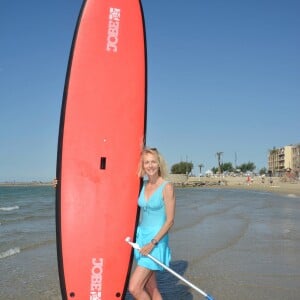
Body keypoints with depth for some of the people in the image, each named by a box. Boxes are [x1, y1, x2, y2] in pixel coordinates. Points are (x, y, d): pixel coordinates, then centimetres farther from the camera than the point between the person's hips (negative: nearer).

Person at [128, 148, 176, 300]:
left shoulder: (167, 187, -13)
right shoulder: (143, 185, 6)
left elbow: (170, 220, -14)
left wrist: (153, 243, -17)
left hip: (156, 239, -7)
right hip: (141, 237, 7)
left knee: (134, 288, -10)